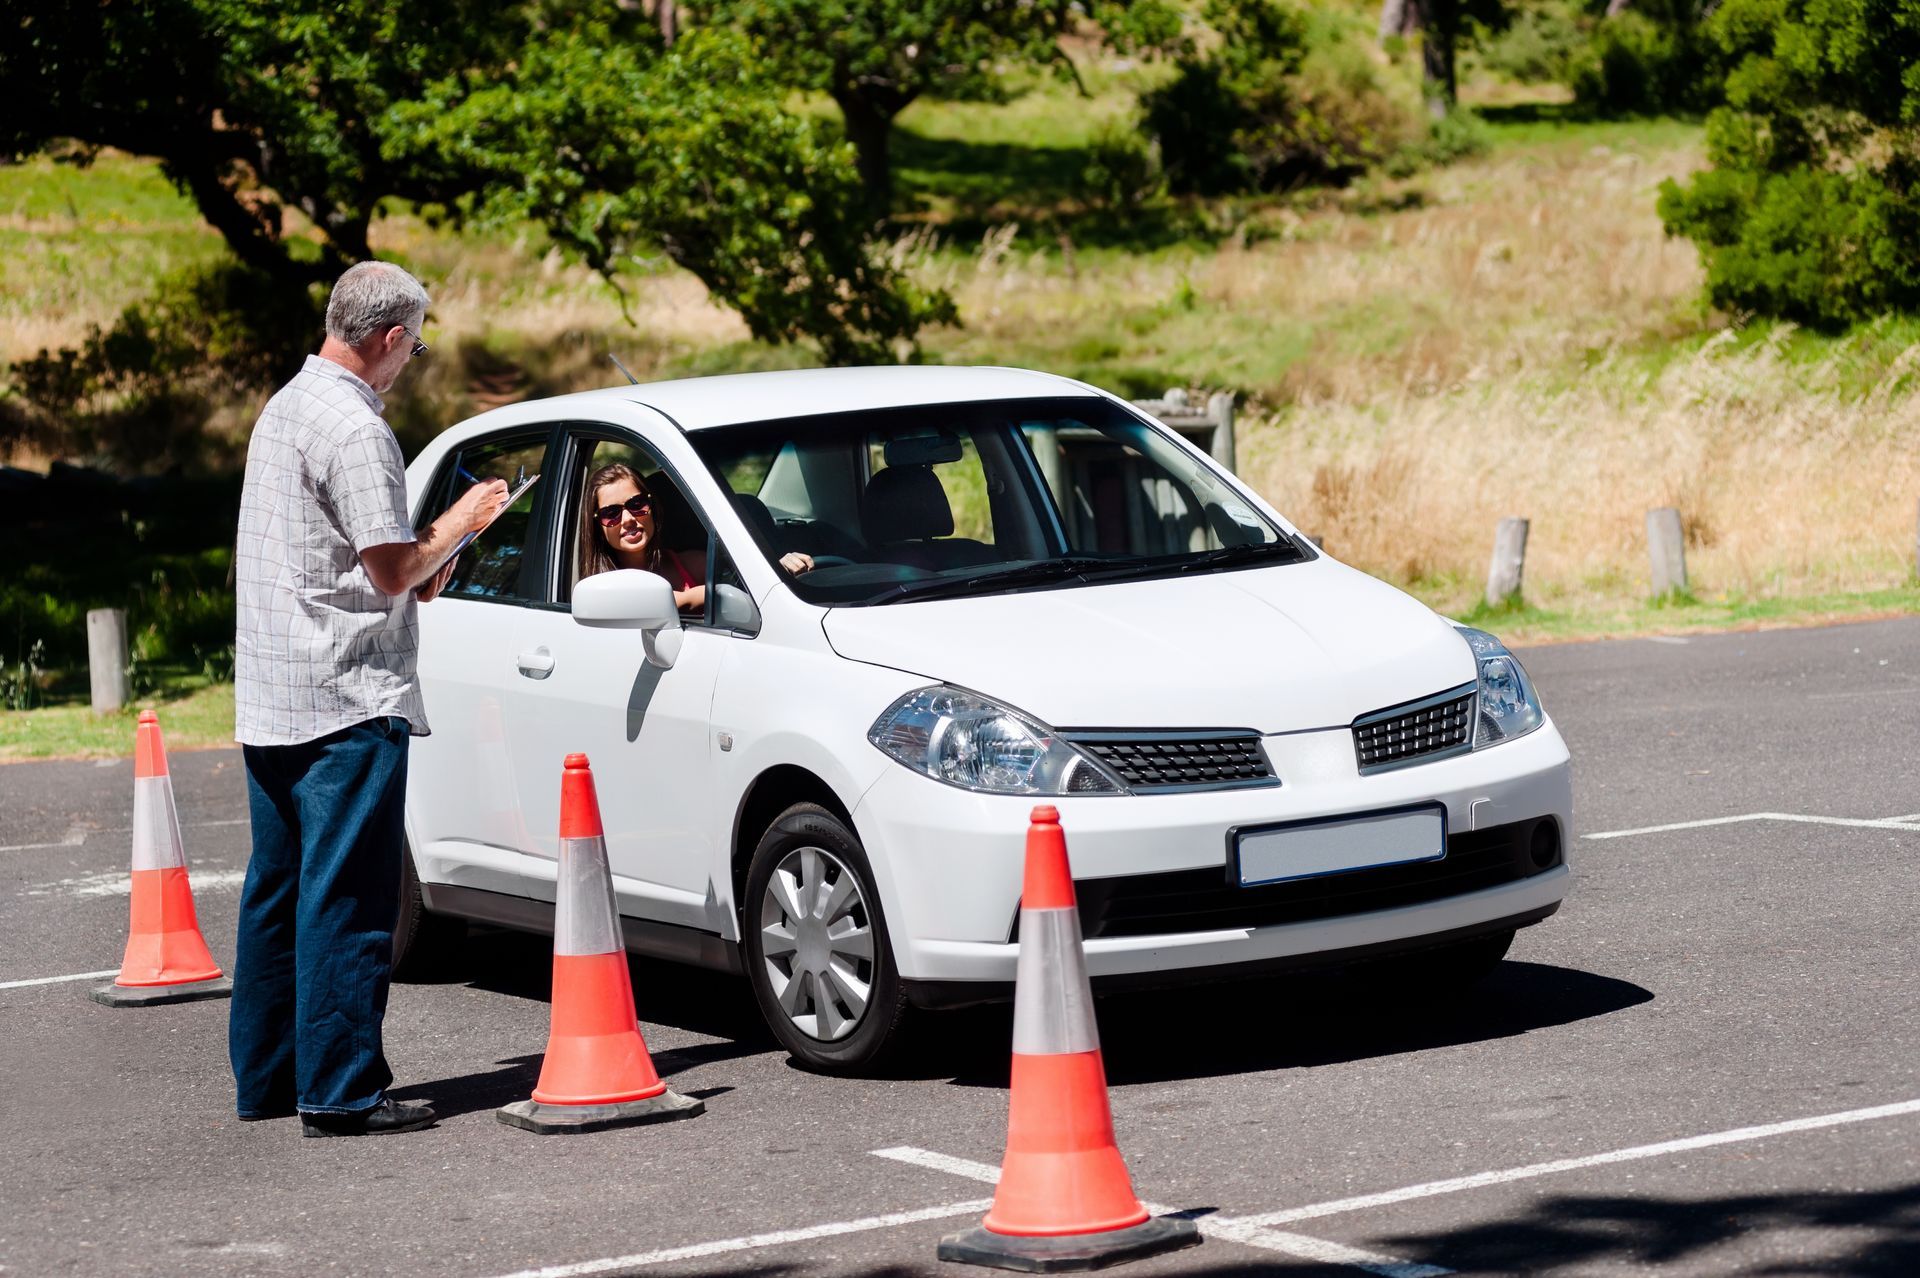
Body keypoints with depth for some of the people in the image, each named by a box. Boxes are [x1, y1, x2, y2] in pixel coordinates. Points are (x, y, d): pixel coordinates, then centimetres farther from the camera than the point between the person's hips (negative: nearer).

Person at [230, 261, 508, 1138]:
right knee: (347, 899, -7)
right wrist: (461, 522, 0)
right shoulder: (354, 428, -16)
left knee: (278, 892, 14)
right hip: (348, 701, -10)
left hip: (268, 700, 10)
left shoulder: (284, 408, 15)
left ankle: (266, 1078, 20)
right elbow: (393, 570, -16)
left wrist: (418, 572, 15)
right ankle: (340, 1092, -7)